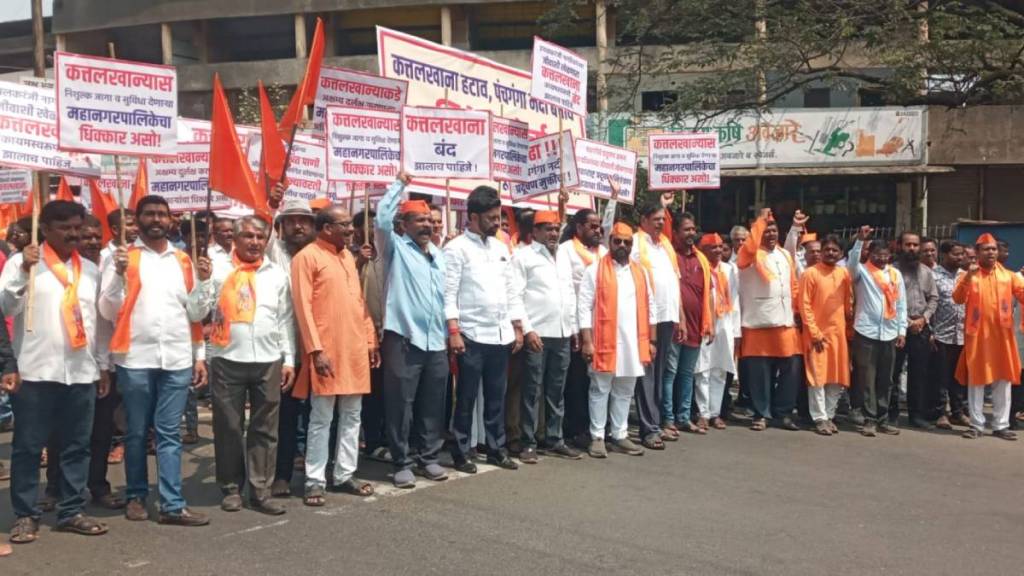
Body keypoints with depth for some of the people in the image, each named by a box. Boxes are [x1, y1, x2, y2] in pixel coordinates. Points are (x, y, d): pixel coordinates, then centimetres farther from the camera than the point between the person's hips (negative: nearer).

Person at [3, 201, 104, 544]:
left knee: (77, 446, 8)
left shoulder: (90, 269, 14)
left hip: (82, 372, 4)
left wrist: (103, 366, 15)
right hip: (35, 372, -4)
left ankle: (72, 511, 17)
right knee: (28, 447, 4)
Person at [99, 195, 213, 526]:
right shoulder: (123, 257, 3)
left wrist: (203, 281, -3)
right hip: (136, 359, -2)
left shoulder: (184, 261, 11)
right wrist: (119, 273, -14)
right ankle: (136, 496, 23)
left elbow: (196, 314, 11)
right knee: (136, 432, 9)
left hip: (177, 361, 2)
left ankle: (173, 505, 4)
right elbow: (108, 311, -3)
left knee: (169, 433, 3)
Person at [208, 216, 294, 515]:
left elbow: (286, 320, 11)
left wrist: (289, 359, 7)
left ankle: (260, 491, 14)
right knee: (229, 427, 7)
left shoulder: (277, 274, 10)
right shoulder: (218, 270, 1)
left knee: (265, 428, 6)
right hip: (227, 360, -2)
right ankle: (231, 488, 20)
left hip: (269, 361, 2)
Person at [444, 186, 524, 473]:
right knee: (466, 399, 3)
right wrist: (454, 331, -17)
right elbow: (449, 293, -11)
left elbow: (511, 290, 15)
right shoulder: (456, 248, -7)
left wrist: (517, 327, 11)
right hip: (472, 336, -6)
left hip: (501, 335, 6)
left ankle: (496, 449, 23)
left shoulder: (501, 248, 13)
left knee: (497, 398, 13)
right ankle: (461, 453, 13)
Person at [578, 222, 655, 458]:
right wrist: (587, 341, -13)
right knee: (600, 390, 2)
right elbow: (585, 307, -8)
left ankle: (619, 436, 19)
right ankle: (597, 437, 8)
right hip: (604, 342, -5)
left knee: (624, 392, 11)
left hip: (633, 343, 5)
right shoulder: (595, 270, -4)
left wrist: (652, 340, 10)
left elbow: (649, 308, 14)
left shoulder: (639, 272, 12)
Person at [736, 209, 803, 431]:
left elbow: (793, 285, 19)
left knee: (791, 369, 5)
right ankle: (761, 414, 11)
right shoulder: (750, 255, 0)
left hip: (785, 323, 5)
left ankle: (783, 413, 17)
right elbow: (750, 245, -24)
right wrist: (761, 220, -16)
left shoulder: (785, 255, 17)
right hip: (759, 323, -5)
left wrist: (795, 311, 13)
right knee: (760, 371, -1)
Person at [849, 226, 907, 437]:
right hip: (866, 332, -4)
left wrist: (902, 330, 6)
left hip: (889, 334, 4)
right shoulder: (862, 271, 2)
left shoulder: (895, 274, 12)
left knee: (885, 380, 9)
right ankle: (870, 419, 4)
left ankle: (883, 419, 17)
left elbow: (901, 304, 12)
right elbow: (852, 263, -21)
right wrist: (860, 241, -28)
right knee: (867, 379, -1)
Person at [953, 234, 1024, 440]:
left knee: (1003, 380, 6)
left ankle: (1001, 425, 15)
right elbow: (958, 299, -12)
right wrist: (968, 276, -24)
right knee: (976, 379, 3)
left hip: (1002, 334, 2)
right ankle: (976, 424, 11)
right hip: (977, 334, -2)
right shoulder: (969, 275, 1)